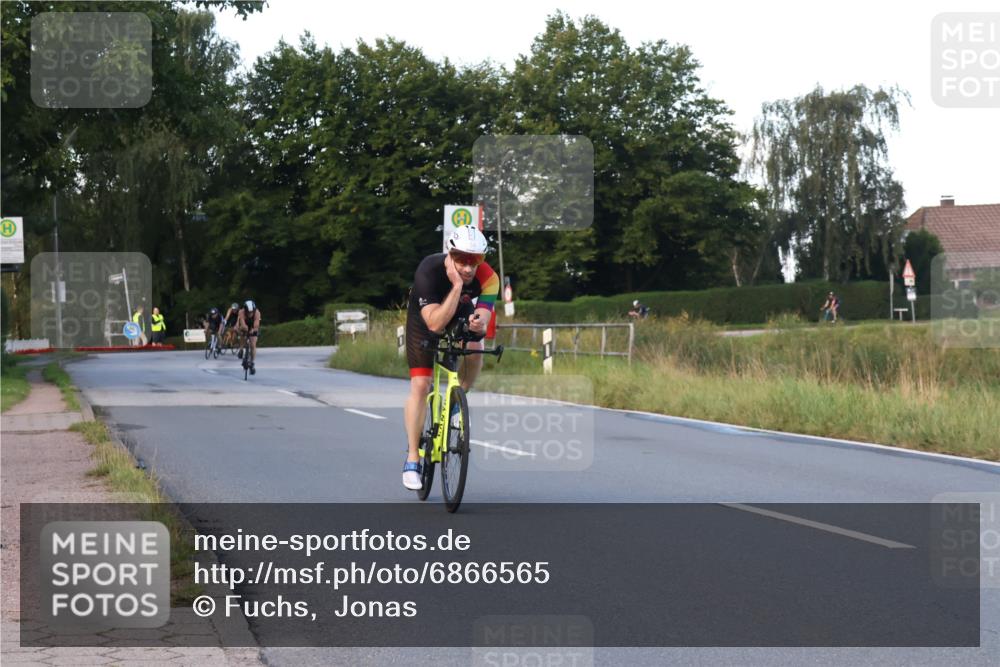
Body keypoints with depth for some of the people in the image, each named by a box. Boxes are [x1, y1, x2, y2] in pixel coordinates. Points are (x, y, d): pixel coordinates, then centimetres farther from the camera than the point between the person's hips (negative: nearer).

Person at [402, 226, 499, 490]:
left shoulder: (487, 277, -30)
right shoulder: (429, 271, -38)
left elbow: (484, 317, -34)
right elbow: (435, 324, -44)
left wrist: (479, 325, -58)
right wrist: (457, 286, -50)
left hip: (461, 315, 3)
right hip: (425, 317, -3)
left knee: (474, 350, -28)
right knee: (420, 384, -12)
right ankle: (412, 459, -4)